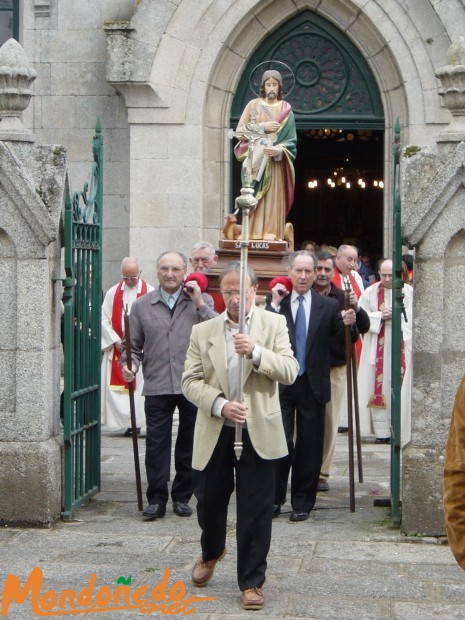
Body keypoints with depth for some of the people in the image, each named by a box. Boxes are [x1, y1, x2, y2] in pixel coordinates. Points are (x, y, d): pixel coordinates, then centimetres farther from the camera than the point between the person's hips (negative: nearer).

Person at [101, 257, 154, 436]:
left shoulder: (150, 293, -3)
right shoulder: (113, 292, 6)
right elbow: (104, 319, 5)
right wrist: (116, 341, -5)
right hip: (117, 348, 3)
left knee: (142, 386, -7)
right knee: (118, 386, -1)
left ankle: (144, 423, -3)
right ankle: (128, 423, 5)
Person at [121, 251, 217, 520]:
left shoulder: (202, 301, 5)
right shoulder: (142, 305, 8)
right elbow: (133, 345, 11)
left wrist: (200, 304, -13)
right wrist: (131, 365, -7)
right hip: (157, 387, 0)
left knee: (188, 444, 8)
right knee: (157, 444, -1)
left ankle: (182, 497, 19)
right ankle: (157, 499, 6)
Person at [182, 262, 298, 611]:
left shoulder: (274, 324, 1)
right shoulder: (203, 331, 4)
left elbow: (290, 371, -9)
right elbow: (190, 381, -1)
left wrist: (256, 352, -25)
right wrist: (220, 405, -17)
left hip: (257, 432, -2)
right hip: (214, 433, 2)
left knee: (256, 511, 0)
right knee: (209, 500, 15)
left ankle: (252, 582, 11)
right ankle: (212, 552, 45)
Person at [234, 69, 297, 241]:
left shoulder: (285, 109, 7)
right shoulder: (253, 105, 7)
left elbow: (291, 140, 2)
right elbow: (240, 130, 2)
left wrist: (279, 150, -17)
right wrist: (262, 127, -9)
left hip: (275, 162, 0)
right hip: (255, 159, 0)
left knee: (273, 199, -6)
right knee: (254, 199, -5)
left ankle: (271, 234, -8)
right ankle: (252, 233, -6)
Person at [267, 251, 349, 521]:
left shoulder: (328, 306, 3)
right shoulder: (276, 303, 1)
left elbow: (345, 340, 2)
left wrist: (348, 324, -18)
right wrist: (274, 305, -16)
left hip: (312, 385, 1)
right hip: (281, 384, -1)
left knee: (309, 447, 7)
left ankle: (302, 503, 18)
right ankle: (274, 498, 13)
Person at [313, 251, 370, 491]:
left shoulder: (341, 298, 5)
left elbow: (364, 328, 0)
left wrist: (356, 308, -18)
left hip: (335, 368, 2)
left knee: (330, 422, 6)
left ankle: (322, 472, 15)